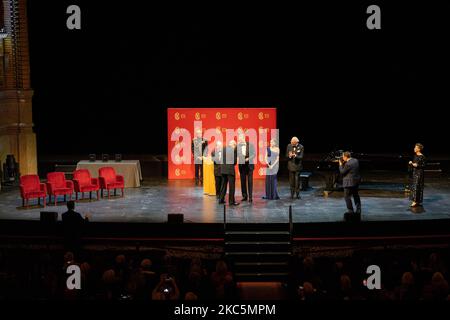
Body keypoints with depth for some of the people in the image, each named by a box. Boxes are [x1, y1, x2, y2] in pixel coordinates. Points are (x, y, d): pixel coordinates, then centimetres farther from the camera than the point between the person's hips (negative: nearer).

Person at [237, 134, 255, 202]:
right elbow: (237, 155, 0)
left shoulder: (250, 145, -1)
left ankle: (250, 197, 3)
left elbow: (253, 154, 1)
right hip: (242, 165, 2)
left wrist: (248, 158, -14)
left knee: (250, 181, -1)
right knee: (243, 181, 6)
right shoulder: (238, 146, 1)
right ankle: (244, 196, 16)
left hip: (249, 164, -2)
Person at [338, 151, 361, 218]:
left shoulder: (348, 164, -22)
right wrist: (344, 163, 9)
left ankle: (350, 211, 1)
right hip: (357, 180, 9)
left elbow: (342, 172, -13)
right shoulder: (356, 160, 5)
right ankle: (358, 210, 23)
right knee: (356, 195, 19)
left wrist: (340, 164, -2)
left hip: (349, 182, -9)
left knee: (347, 196, 1)